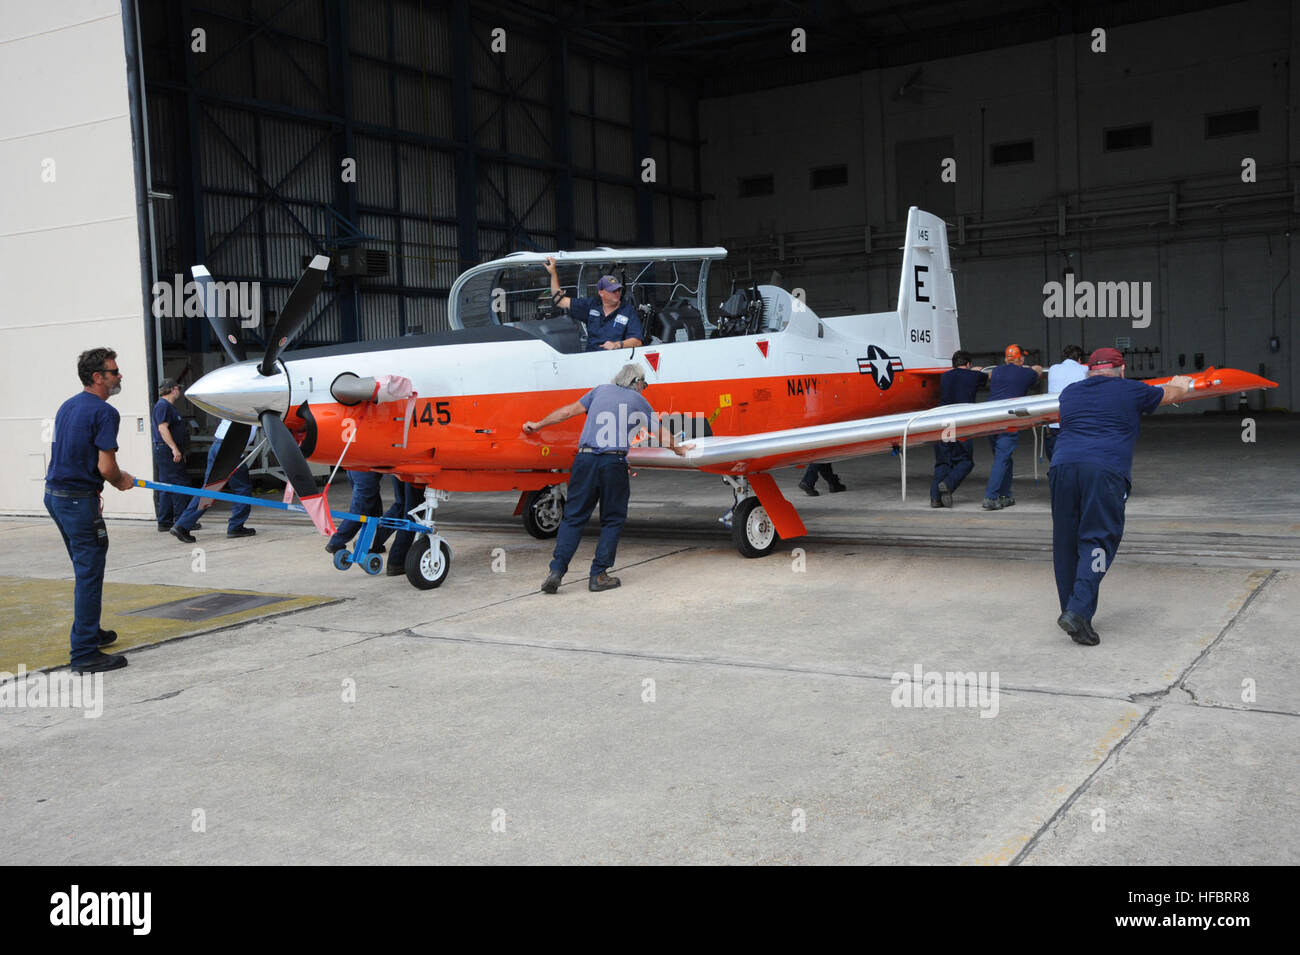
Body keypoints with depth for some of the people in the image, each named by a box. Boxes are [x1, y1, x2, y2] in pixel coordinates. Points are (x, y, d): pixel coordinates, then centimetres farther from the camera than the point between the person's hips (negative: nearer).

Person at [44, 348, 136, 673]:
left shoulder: (67, 406, 12)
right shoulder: (104, 412, -15)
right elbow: (106, 467, -20)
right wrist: (122, 481, 1)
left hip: (55, 495, 9)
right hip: (79, 500, -9)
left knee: (86, 569, 22)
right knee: (89, 575, -4)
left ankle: (89, 632, 34)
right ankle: (84, 653, -2)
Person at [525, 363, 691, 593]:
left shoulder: (600, 391, 20)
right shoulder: (638, 401, 15)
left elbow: (568, 411, 17)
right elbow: (661, 432, 23)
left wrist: (538, 425, 26)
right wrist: (678, 448, 41)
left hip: (585, 458, 3)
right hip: (613, 462, -3)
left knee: (573, 516, 8)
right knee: (613, 520, 11)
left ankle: (556, 571, -2)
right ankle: (598, 575, 6)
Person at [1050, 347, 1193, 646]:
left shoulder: (1069, 393, 25)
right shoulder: (1130, 391, 15)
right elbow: (1168, 394, 36)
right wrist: (1180, 385, 61)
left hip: (1063, 466, 4)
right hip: (1105, 471, -4)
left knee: (1065, 543, 10)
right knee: (1098, 540, -4)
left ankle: (1071, 612, 15)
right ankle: (1078, 612, -18)